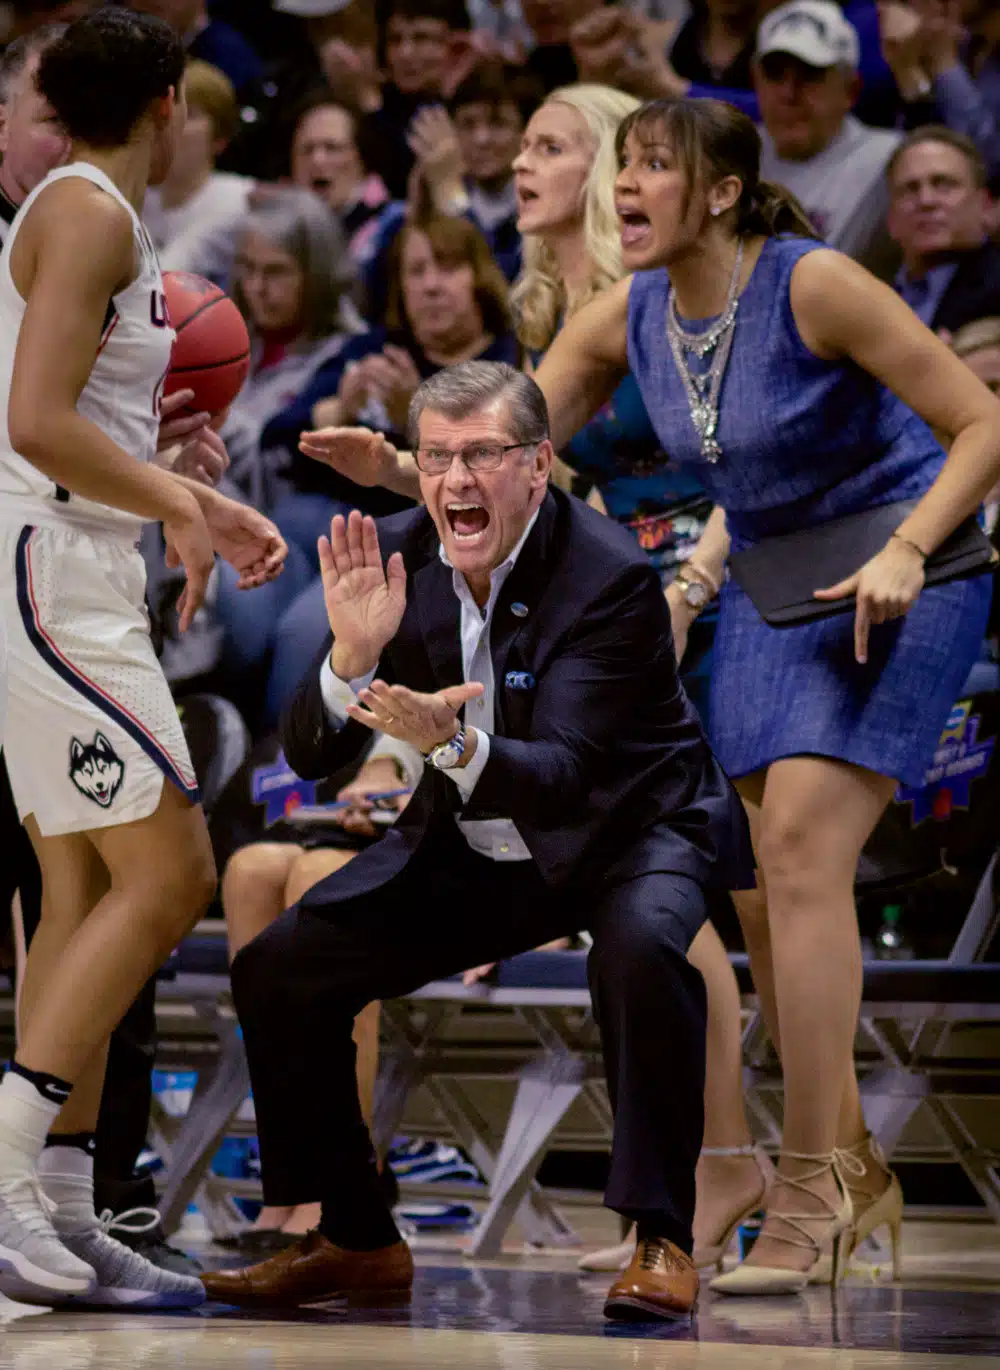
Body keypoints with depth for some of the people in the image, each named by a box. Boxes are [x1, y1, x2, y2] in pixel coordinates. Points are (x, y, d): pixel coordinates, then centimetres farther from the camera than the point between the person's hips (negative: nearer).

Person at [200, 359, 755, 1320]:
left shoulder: (610, 576, -24)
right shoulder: (396, 558, -9)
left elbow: (563, 774, -32)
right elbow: (309, 757, -9)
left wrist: (452, 744, -52)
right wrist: (353, 654, -29)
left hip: (627, 828, -6)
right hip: (472, 852, 6)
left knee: (641, 949, -38)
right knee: (276, 971, -6)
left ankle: (661, 1240, -27)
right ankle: (356, 1241, 10)